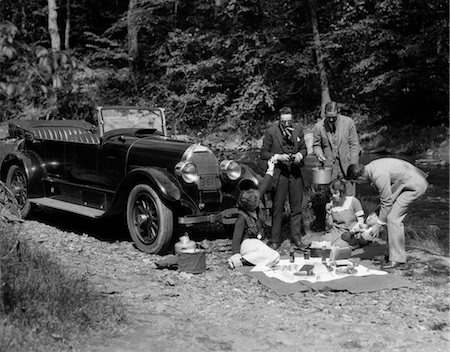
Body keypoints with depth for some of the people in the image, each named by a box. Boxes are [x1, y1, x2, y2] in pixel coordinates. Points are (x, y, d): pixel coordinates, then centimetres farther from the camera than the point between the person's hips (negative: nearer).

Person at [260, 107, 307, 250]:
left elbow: (303, 148, 15)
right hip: (279, 173, -3)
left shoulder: (298, 130, 3)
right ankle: (275, 240, 10)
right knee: (277, 207, 1)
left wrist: (300, 154, -7)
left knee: (297, 206, 8)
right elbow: (263, 154, -4)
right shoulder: (271, 132, -8)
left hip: (295, 173, 3)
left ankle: (296, 237, 20)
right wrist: (278, 157, -19)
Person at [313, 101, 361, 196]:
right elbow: (316, 145, 12)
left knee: (349, 198, 0)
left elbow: (354, 145, 1)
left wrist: (353, 166, -4)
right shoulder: (319, 126, -2)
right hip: (329, 166, 0)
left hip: (346, 164, 0)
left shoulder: (348, 122, -3)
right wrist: (319, 153, -11)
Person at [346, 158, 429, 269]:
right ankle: (398, 253, 19)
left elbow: (386, 201, -19)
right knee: (396, 218, 11)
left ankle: (397, 260, -7)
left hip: (415, 185, -10)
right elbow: (384, 194, 13)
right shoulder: (370, 167, 2)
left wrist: (379, 224, -9)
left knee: (393, 218, -10)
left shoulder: (379, 175, -27)